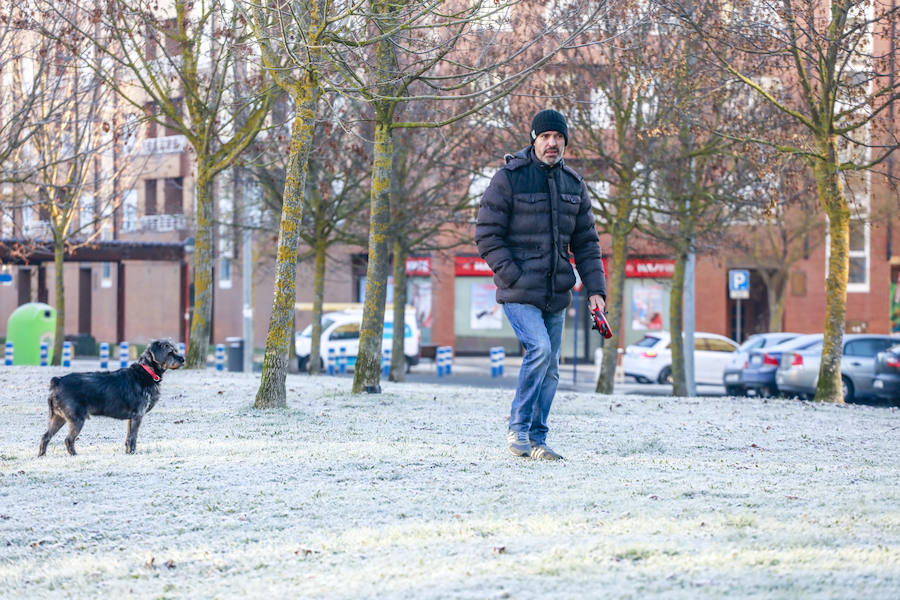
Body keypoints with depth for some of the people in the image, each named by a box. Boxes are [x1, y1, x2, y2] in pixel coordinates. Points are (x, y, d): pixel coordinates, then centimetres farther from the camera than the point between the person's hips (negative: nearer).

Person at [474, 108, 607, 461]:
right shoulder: (509, 179, -6)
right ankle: (517, 427, -9)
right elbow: (486, 234, -7)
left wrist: (595, 288, 3)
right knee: (539, 348, -22)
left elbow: (586, 242, 14)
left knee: (550, 369, 6)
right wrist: (514, 276, -15)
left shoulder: (573, 184, 11)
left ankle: (536, 439, 16)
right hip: (518, 292, -6)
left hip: (556, 295, 6)